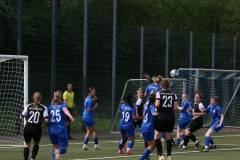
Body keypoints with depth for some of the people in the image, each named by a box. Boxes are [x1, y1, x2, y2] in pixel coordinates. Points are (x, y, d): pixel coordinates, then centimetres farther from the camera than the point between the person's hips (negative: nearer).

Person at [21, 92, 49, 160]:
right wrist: (47, 125, 10)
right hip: (37, 128, -1)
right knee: (36, 144, 24)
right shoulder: (43, 108, -2)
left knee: (27, 144, 19)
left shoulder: (28, 106, 3)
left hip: (27, 128, 1)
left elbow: (21, 116, 9)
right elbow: (46, 120, -11)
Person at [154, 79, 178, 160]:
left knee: (157, 137, 7)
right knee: (168, 138, 14)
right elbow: (176, 108, -2)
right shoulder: (173, 94, 5)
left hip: (161, 117, -3)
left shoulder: (159, 93, -4)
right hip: (171, 117, 3)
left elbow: (157, 105, -18)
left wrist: (157, 109, 2)